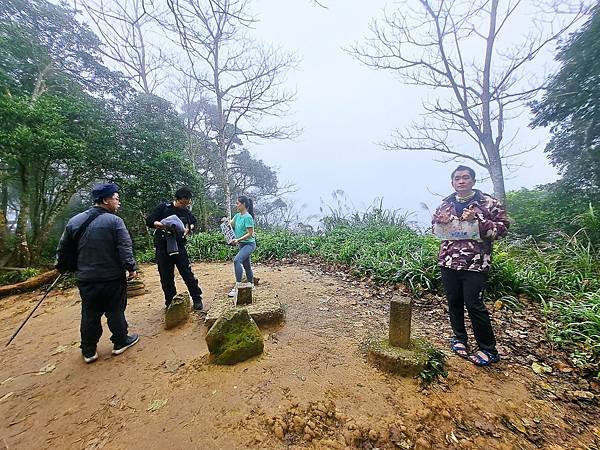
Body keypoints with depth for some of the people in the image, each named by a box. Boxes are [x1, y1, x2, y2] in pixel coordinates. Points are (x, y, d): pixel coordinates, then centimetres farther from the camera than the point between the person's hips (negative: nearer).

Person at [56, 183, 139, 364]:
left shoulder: (74, 221, 3)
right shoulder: (114, 221, -14)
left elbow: (63, 248, 11)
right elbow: (125, 248, -20)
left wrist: (62, 267, 26)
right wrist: (131, 268, -11)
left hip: (85, 279, 5)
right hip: (112, 278, -4)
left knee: (89, 315, 16)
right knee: (115, 311, 11)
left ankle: (89, 351, 27)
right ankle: (120, 342, 26)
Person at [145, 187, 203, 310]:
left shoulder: (186, 212, 5)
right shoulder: (163, 208, -4)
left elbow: (193, 222, 22)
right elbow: (149, 221, -6)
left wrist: (189, 228, 1)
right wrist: (163, 225, -22)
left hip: (179, 246, 1)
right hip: (163, 248, -1)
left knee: (187, 273, 0)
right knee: (166, 277, 7)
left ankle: (197, 299, 11)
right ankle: (170, 303, 21)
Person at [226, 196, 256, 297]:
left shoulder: (248, 217, -19)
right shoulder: (238, 215, 6)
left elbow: (250, 234, -20)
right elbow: (230, 224, 17)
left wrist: (238, 240, -27)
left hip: (249, 244, -9)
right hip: (242, 244, 9)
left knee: (237, 260, -27)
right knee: (246, 265, 16)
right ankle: (251, 285, 32)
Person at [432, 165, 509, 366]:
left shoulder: (488, 203, -2)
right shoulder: (445, 204, 10)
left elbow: (502, 228, -5)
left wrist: (477, 220, -18)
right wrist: (440, 222, -4)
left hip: (475, 264, -4)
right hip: (448, 262, 4)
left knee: (474, 305, -1)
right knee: (454, 302, 13)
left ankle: (488, 349, 19)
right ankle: (460, 338, 33)